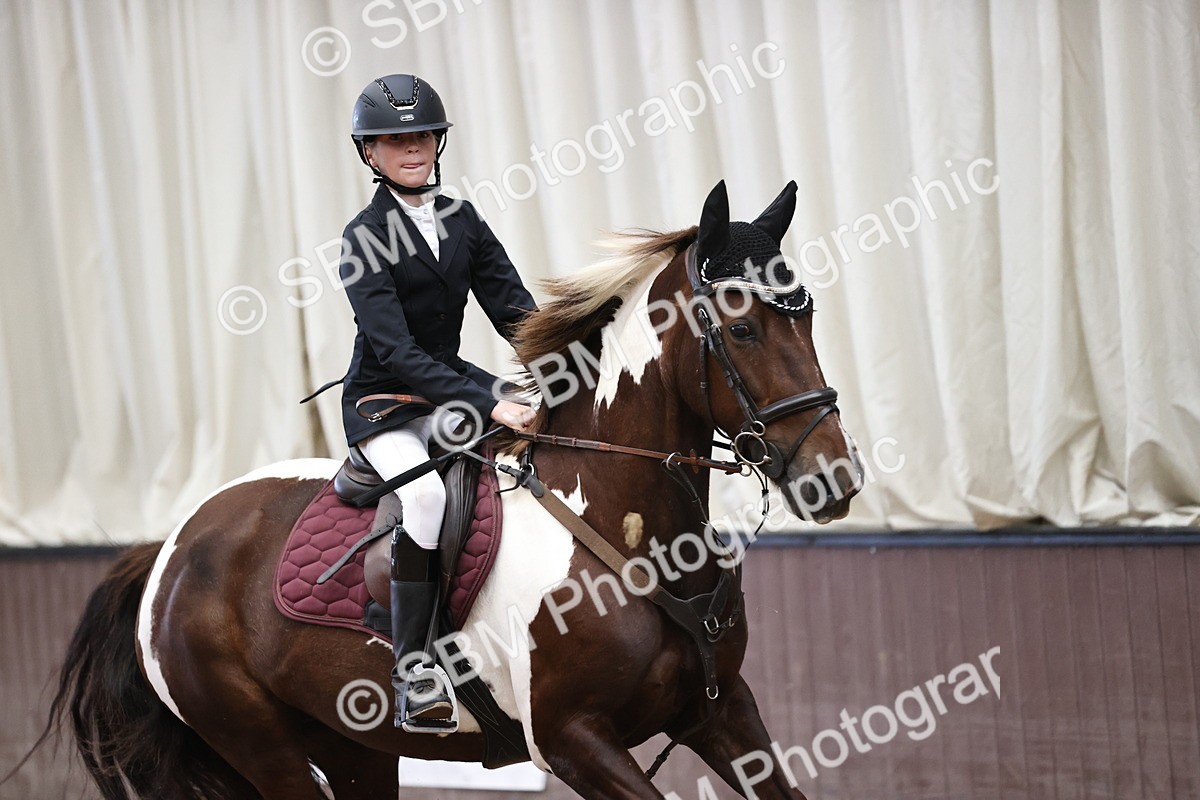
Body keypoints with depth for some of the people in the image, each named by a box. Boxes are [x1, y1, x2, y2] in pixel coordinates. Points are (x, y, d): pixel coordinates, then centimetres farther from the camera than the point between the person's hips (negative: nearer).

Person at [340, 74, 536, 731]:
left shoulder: (463, 220, 8)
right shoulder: (365, 239, -11)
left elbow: (515, 310, 5)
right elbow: (395, 351, -22)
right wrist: (485, 403, -32)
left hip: (451, 388, 6)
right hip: (382, 405, -6)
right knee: (427, 492, -34)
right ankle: (414, 682, -28)